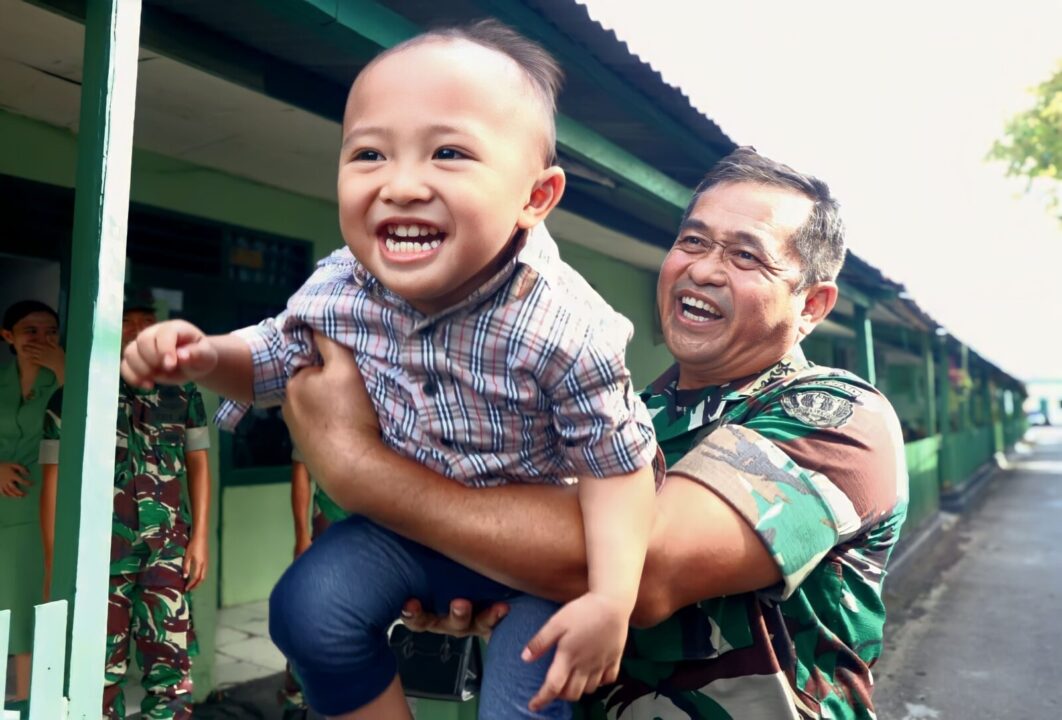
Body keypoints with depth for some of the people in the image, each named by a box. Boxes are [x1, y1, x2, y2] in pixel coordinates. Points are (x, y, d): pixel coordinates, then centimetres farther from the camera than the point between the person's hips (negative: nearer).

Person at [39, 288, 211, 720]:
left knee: (170, 657, -2)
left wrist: (199, 537, 2)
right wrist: (54, 559, 0)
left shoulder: (182, 392, 7)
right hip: (100, 549, 0)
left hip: (168, 545, 0)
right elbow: (54, 481, 3)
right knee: (103, 664, 11)